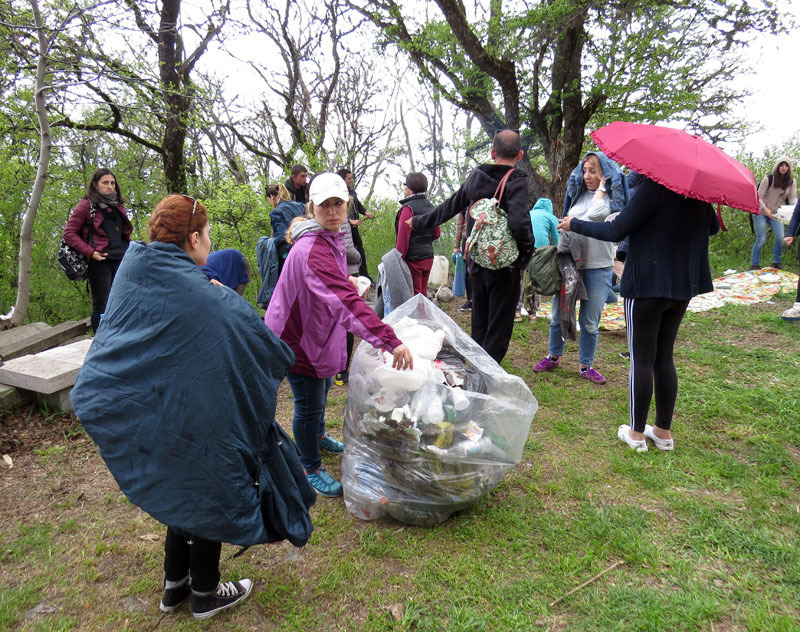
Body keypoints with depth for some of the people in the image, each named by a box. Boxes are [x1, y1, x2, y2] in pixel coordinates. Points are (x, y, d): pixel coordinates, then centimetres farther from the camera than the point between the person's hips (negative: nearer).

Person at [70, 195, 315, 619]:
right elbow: (271, 350, -17)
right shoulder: (208, 298, -25)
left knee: (183, 493, 26)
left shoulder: (131, 275, -4)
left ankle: (174, 586, 42)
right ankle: (205, 595, 35)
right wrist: (286, 358, 4)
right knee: (210, 497, 15)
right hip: (189, 421, -7)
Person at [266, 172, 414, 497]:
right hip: (297, 337, -10)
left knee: (322, 390, 29)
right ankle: (311, 469, 27)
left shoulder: (331, 238, -1)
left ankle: (317, 436, 56)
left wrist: (345, 281, 8)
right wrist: (390, 341, -53)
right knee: (309, 404, 4)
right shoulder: (312, 250, -35)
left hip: (318, 330, 10)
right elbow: (347, 302, -48)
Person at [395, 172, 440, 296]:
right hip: (428, 258, 8)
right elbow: (437, 233, 16)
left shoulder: (408, 208, -15)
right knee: (422, 294, 17)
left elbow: (403, 237, -19)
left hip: (413, 259, -8)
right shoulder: (430, 206, 10)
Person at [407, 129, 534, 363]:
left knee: (479, 328, 17)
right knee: (498, 331, 1)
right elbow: (519, 222, -28)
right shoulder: (517, 182, -11)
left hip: (476, 264, 6)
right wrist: (527, 246, -9)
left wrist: (419, 222, 31)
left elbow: (449, 207, 16)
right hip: (505, 265, -5)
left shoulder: (475, 177, 6)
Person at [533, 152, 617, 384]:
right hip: (569, 263, 4)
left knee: (589, 322, 4)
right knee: (558, 315, 9)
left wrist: (601, 187, -11)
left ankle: (586, 365, 19)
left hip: (597, 268, -4)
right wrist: (559, 253, 10)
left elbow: (596, 214, -26)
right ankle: (554, 356, 27)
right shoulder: (578, 195, 12)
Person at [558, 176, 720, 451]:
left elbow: (616, 231, -18)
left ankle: (636, 434, 13)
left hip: (647, 284, -7)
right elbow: (712, 227, 22)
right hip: (683, 284, 7)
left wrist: (575, 224, -5)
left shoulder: (654, 186, -16)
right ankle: (663, 432, 23)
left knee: (641, 360, 3)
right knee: (664, 357, 15)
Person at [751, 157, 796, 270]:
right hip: (761, 213, -4)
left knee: (780, 237, -11)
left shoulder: (791, 182, 3)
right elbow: (759, 197, -10)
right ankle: (754, 265, 0)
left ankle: (776, 263, 6)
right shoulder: (768, 179, -10)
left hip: (777, 214, 4)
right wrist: (765, 208, -27)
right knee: (761, 239, -9)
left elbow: (793, 197, -3)